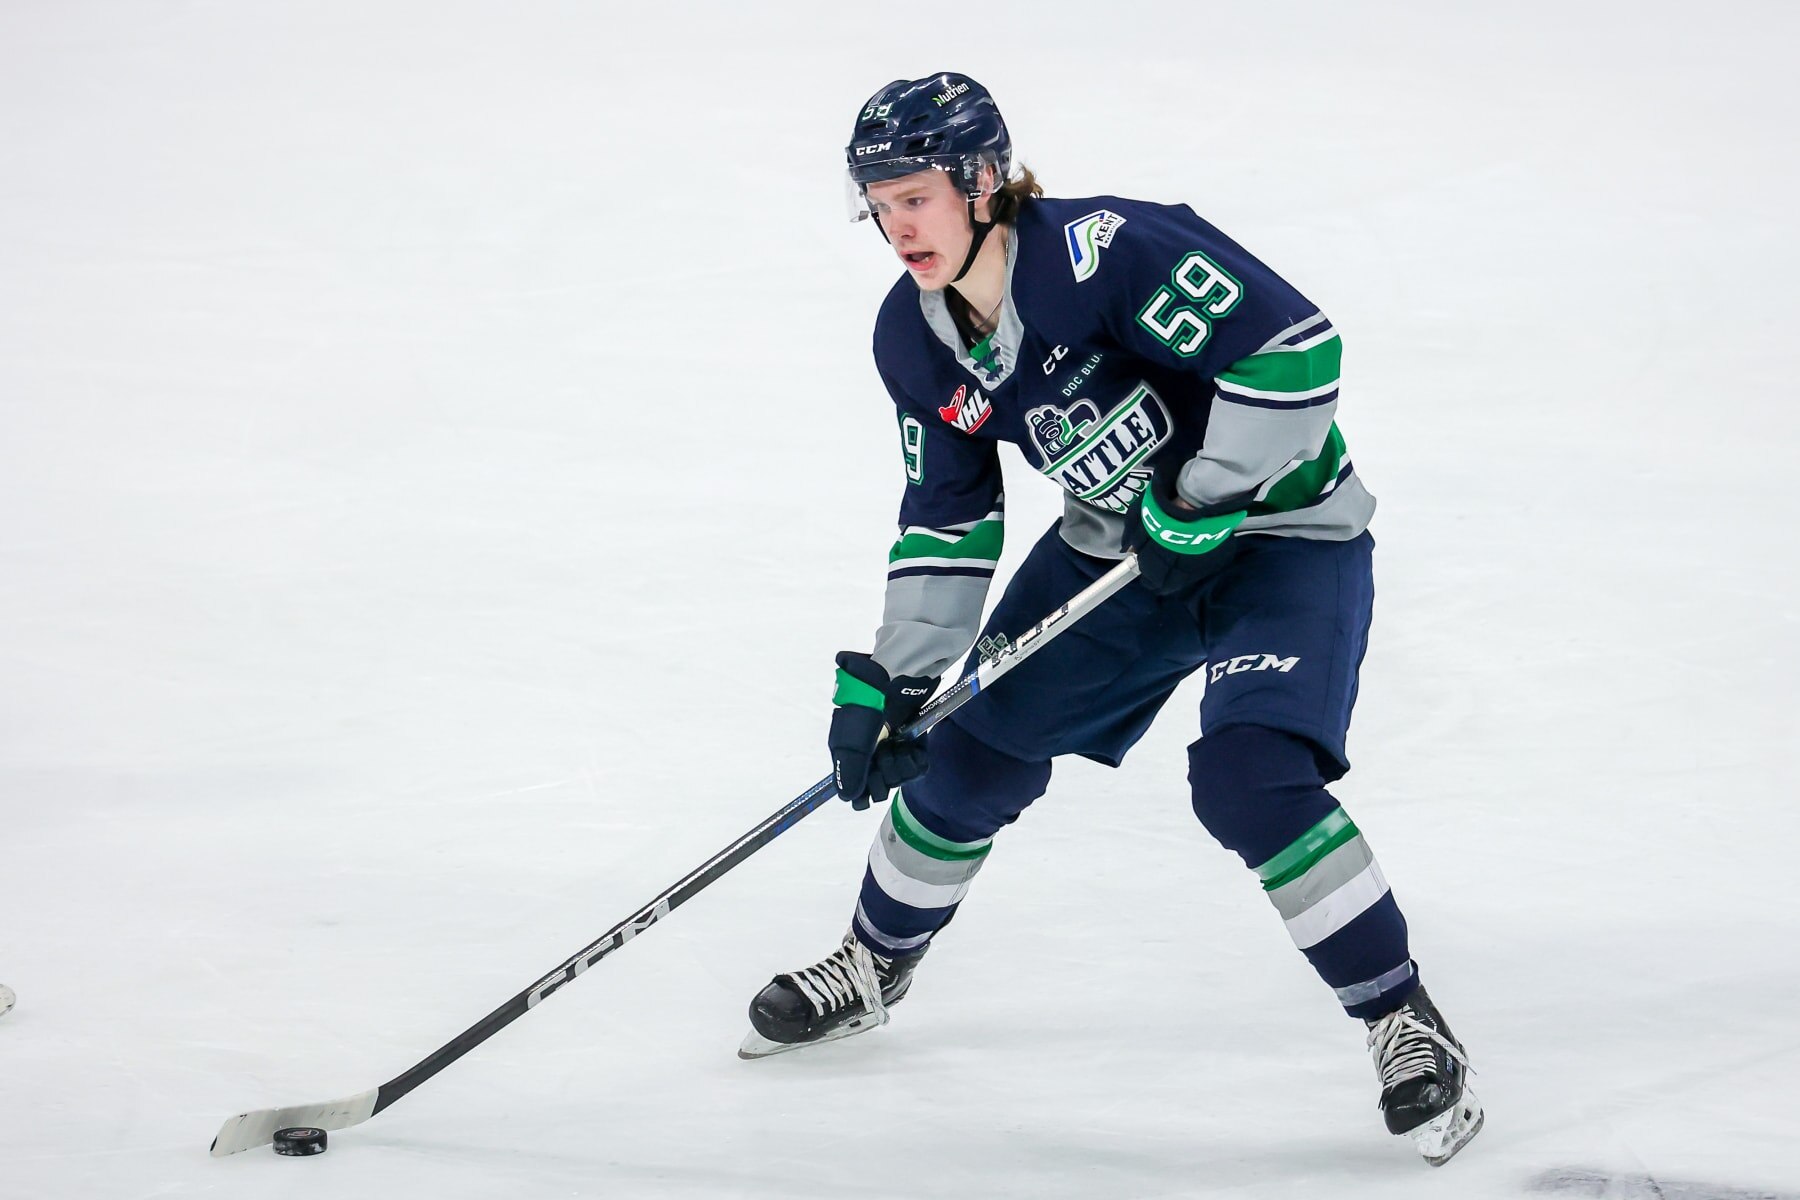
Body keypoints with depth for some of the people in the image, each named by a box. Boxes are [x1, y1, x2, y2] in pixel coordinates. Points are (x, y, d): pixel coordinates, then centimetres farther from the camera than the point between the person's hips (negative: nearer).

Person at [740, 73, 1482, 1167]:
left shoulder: (1103, 251, -29)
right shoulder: (914, 341, -4)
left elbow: (1293, 345, -31)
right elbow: (947, 522, 6)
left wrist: (1202, 505, -26)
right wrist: (890, 682, 1)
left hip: (1277, 530, -7)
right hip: (1119, 543, 7)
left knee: (1252, 779, -26)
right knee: (972, 755, 8)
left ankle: (1405, 1024, -11)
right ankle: (873, 968, 34)